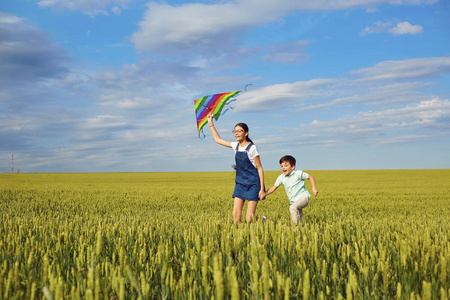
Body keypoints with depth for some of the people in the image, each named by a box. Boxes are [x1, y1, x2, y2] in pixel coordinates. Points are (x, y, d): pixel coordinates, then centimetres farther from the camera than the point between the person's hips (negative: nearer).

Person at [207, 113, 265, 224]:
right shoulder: (236, 146, 6)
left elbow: (260, 168, -10)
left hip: (253, 184, -6)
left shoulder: (252, 148, -11)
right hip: (240, 183, 6)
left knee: (249, 219, -8)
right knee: (235, 216, -6)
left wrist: (262, 189, -14)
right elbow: (218, 140, 20)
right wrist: (211, 123, 17)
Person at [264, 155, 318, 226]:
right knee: (299, 218, 10)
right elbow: (273, 188, 11)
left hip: (303, 197, -7)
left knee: (293, 208, -31)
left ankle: (296, 225, -28)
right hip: (294, 201, 7)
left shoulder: (298, 173, -8)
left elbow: (311, 177, -1)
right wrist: (264, 194, -2)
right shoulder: (281, 177, 5)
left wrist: (314, 188, -11)